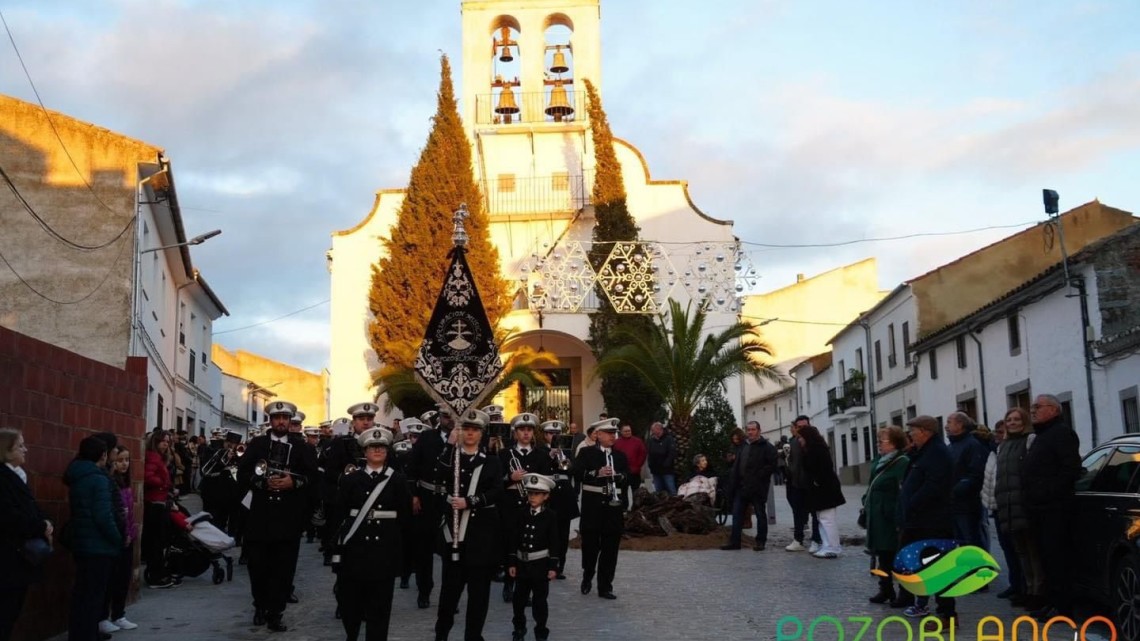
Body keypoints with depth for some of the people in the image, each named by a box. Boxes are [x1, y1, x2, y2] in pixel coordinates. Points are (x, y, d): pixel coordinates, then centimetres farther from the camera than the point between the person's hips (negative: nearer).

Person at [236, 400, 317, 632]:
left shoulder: (301, 446, 8)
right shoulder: (257, 444, 9)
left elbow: (312, 475, 2)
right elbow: (243, 474, 2)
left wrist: (294, 481, -15)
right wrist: (264, 482, -13)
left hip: (289, 515, 0)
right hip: (261, 513, 1)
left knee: (283, 567, -1)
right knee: (258, 564, 6)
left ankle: (275, 614, 5)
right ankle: (260, 607, 25)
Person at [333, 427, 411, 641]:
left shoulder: (398, 480, 2)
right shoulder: (351, 480, 3)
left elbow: (406, 517, 3)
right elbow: (339, 514, 2)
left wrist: (400, 547, 1)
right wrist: (337, 546, -2)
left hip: (384, 550, -1)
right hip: (355, 548, 1)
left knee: (379, 604, 2)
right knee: (348, 599, 8)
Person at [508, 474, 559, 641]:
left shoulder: (550, 516, -6)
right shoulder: (521, 514, 1)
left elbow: (554, 543, -6)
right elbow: (514, 540, 3)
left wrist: (553, 566, -8)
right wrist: (512, 563, 1)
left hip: (540, 564, -3)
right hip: (522, 562, 3)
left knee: (539, 600, 4)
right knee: (519, 598, 12)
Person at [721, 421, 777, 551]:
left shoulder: (766, 447, -5)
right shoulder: (744, 446, 17)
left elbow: (772, 466, -14)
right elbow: (736, 467, 19)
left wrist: (758, 477, -18)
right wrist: (733, 484, 8)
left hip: (758, 488, -7)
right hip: (741, 487, 7)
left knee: (760, 514, 4)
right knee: (737, 514, 6)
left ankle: (761, 541, 13)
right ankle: (734, 541, 10)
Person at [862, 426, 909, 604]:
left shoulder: (902, 462, -15)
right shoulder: (879, 460, 14)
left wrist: (900, 520, -24)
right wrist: (866, 507, 17)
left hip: (891, 519, -9)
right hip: (877, 518, 9)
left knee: (896, 556, -1)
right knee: (882, 554, 15)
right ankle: (885, 589, 24)